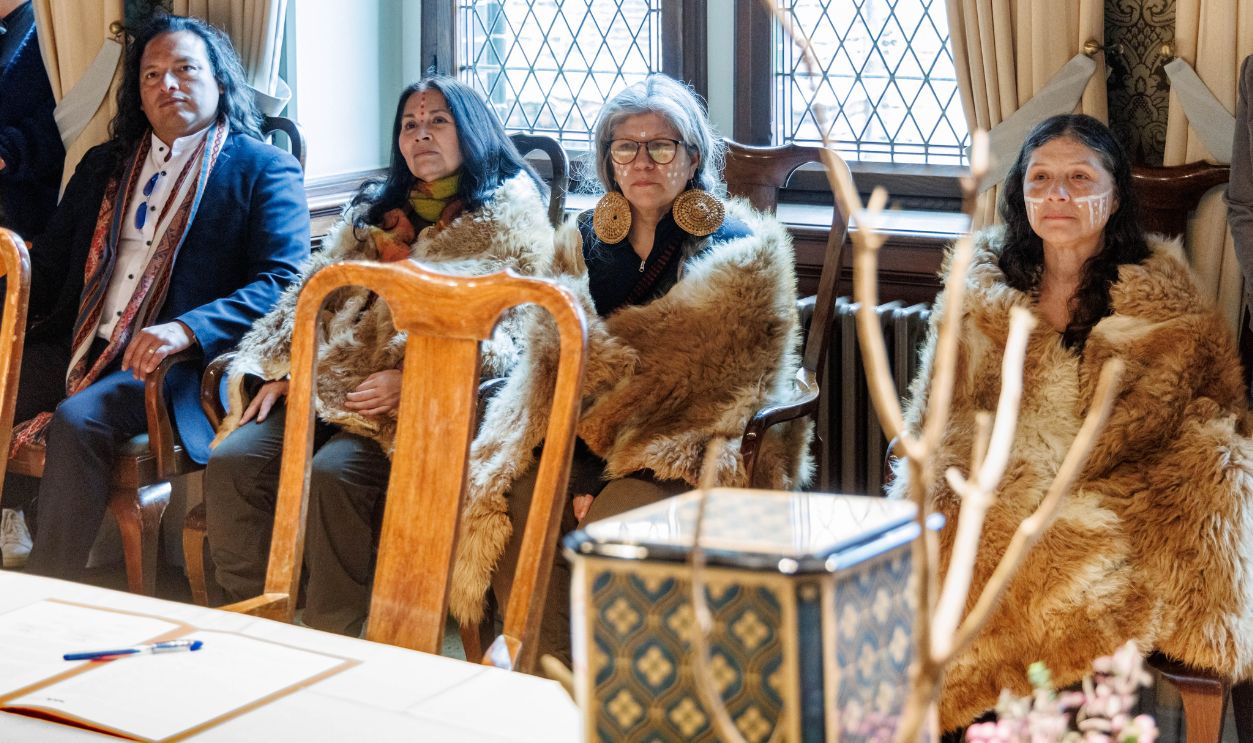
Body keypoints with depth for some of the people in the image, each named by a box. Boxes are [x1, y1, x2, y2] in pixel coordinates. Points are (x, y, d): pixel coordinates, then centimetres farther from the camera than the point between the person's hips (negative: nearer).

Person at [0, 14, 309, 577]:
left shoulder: (265, 171, 3)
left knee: (77, 422, -31)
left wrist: (187, 329, -26)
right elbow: (49, 266, 21)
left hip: (174, 363, -6)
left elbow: (283, 282, -10)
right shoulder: (104, 166, 22)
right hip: (75, 347, 6)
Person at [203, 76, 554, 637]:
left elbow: (505, 329, -5)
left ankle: (333, 639, -24)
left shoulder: (508, 213, 8)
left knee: (334, 473, -33)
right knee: (232, 461, -20)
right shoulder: (376, 210, 27)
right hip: (329, 379, 6)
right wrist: (279, 372, 1)